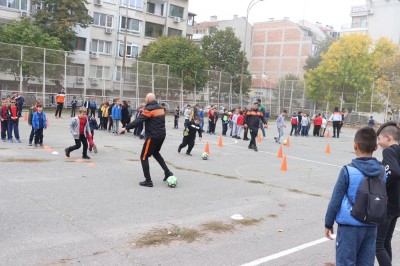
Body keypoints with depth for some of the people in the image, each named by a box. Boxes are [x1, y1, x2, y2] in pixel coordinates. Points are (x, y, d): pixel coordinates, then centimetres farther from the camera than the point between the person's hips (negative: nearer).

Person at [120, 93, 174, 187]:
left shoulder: (149, 109, -13)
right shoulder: (161, 108, 10)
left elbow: (138, 121, -21)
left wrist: (126, 128, -20)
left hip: (153, 136, -8)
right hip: (162, 135, 8)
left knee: (144, 157, 2)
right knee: (156, 153, 29)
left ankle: (148, 181, 1)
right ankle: (167, 172, 23)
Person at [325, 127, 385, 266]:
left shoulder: (348, 171, -16)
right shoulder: (382, 171, -2)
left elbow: (336, 201, -10)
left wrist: (328, 223, 1)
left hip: (350, 227, -5)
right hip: (371, 227, 5)